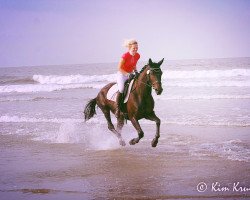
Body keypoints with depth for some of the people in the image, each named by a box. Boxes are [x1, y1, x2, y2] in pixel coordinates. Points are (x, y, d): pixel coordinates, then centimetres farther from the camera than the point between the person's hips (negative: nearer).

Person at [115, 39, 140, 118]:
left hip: (131, 74, 6)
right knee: (121, 89, -25)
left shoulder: (137, 56, -2)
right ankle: (117, 109, -17)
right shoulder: (125, 56, -21)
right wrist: (127, 74, -27)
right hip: (122, 74, -6)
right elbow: (119, 68, -18)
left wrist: (136, 71, -3)